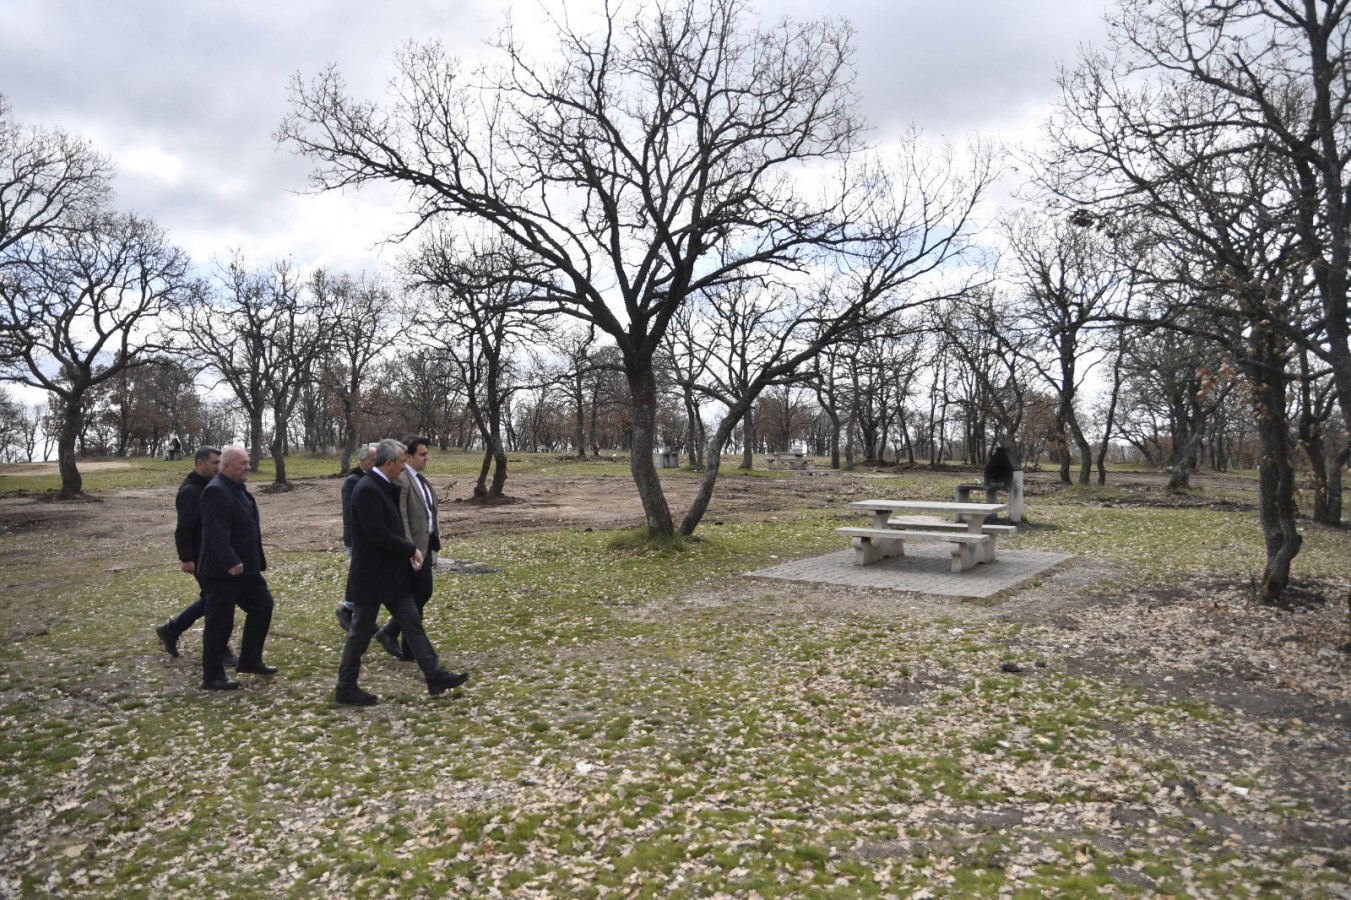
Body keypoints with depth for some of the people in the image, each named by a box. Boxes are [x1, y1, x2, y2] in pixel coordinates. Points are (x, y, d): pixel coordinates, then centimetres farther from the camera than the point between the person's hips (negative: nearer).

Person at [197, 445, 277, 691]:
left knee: (263, 606, 14)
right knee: (220, 622, 0)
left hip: (246, 566, 10)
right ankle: (212, 676, 11)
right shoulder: (216, 491, -18)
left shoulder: (238, 488, 13)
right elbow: (217, 532, -27)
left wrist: (258, 560, 20)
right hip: (223, 570, -10)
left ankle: (250, 661, 25)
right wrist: (231, 562, -32)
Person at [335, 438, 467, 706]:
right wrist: (412, 549, -15)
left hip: (391, 573, 9)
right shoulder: (367, 489, -21)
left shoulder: (386, 487, 9)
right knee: (361, 632, 4)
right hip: (372, 576, -9)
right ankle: (346, 688, 20)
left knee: (412, 622, 9)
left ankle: (435, 677, 14)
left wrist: (408, 552, 3)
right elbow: (378, 534, -26)